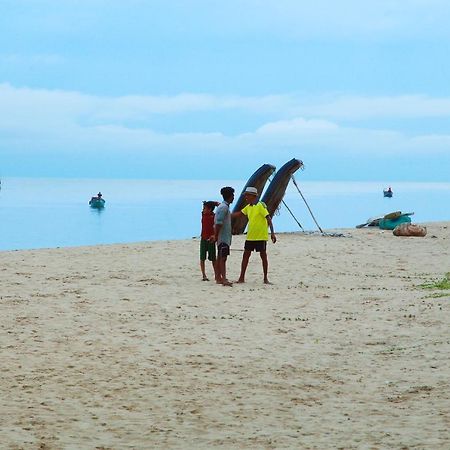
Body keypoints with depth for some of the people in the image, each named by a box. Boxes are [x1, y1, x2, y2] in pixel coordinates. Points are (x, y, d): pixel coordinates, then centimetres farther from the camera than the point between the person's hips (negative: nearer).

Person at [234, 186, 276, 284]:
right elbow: (239, 213, 23)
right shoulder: (248, 207, 10)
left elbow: (268, 218, -15)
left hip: (261, 236, -7)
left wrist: (272, 233, -20)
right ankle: (242, 278, 12)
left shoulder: (260, 205, -12)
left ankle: (265, 279, 9)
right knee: (245, 255, 7)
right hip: (250, 236, 7)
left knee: (263, 256, 2)